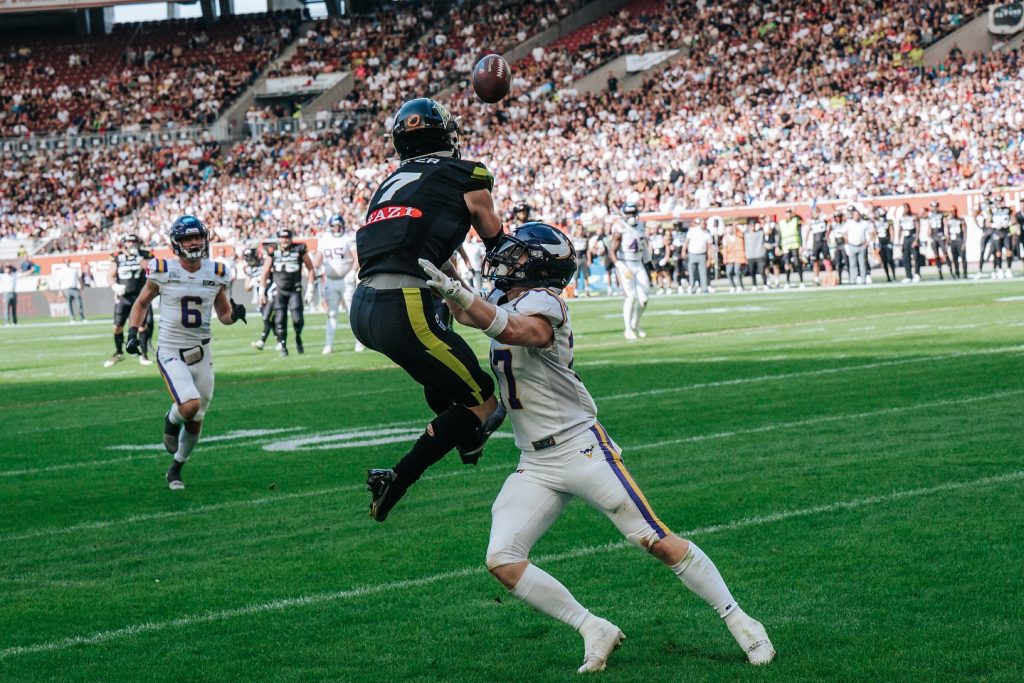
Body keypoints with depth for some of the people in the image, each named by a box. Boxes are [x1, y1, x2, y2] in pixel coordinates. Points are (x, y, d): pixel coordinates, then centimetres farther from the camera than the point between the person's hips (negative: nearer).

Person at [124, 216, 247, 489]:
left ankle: (176, 469, 34)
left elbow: (223, 314, 11)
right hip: (171, 352, -4)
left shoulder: (217, 274, 0)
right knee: (190, 406, -26)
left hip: (201, 353, 4)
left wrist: (234, 315, -11)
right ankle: (171, 420, 11)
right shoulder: (163, 272, -8)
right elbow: (141, 303, 8)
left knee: (195, 423, 10)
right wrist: (133, 332, -6)